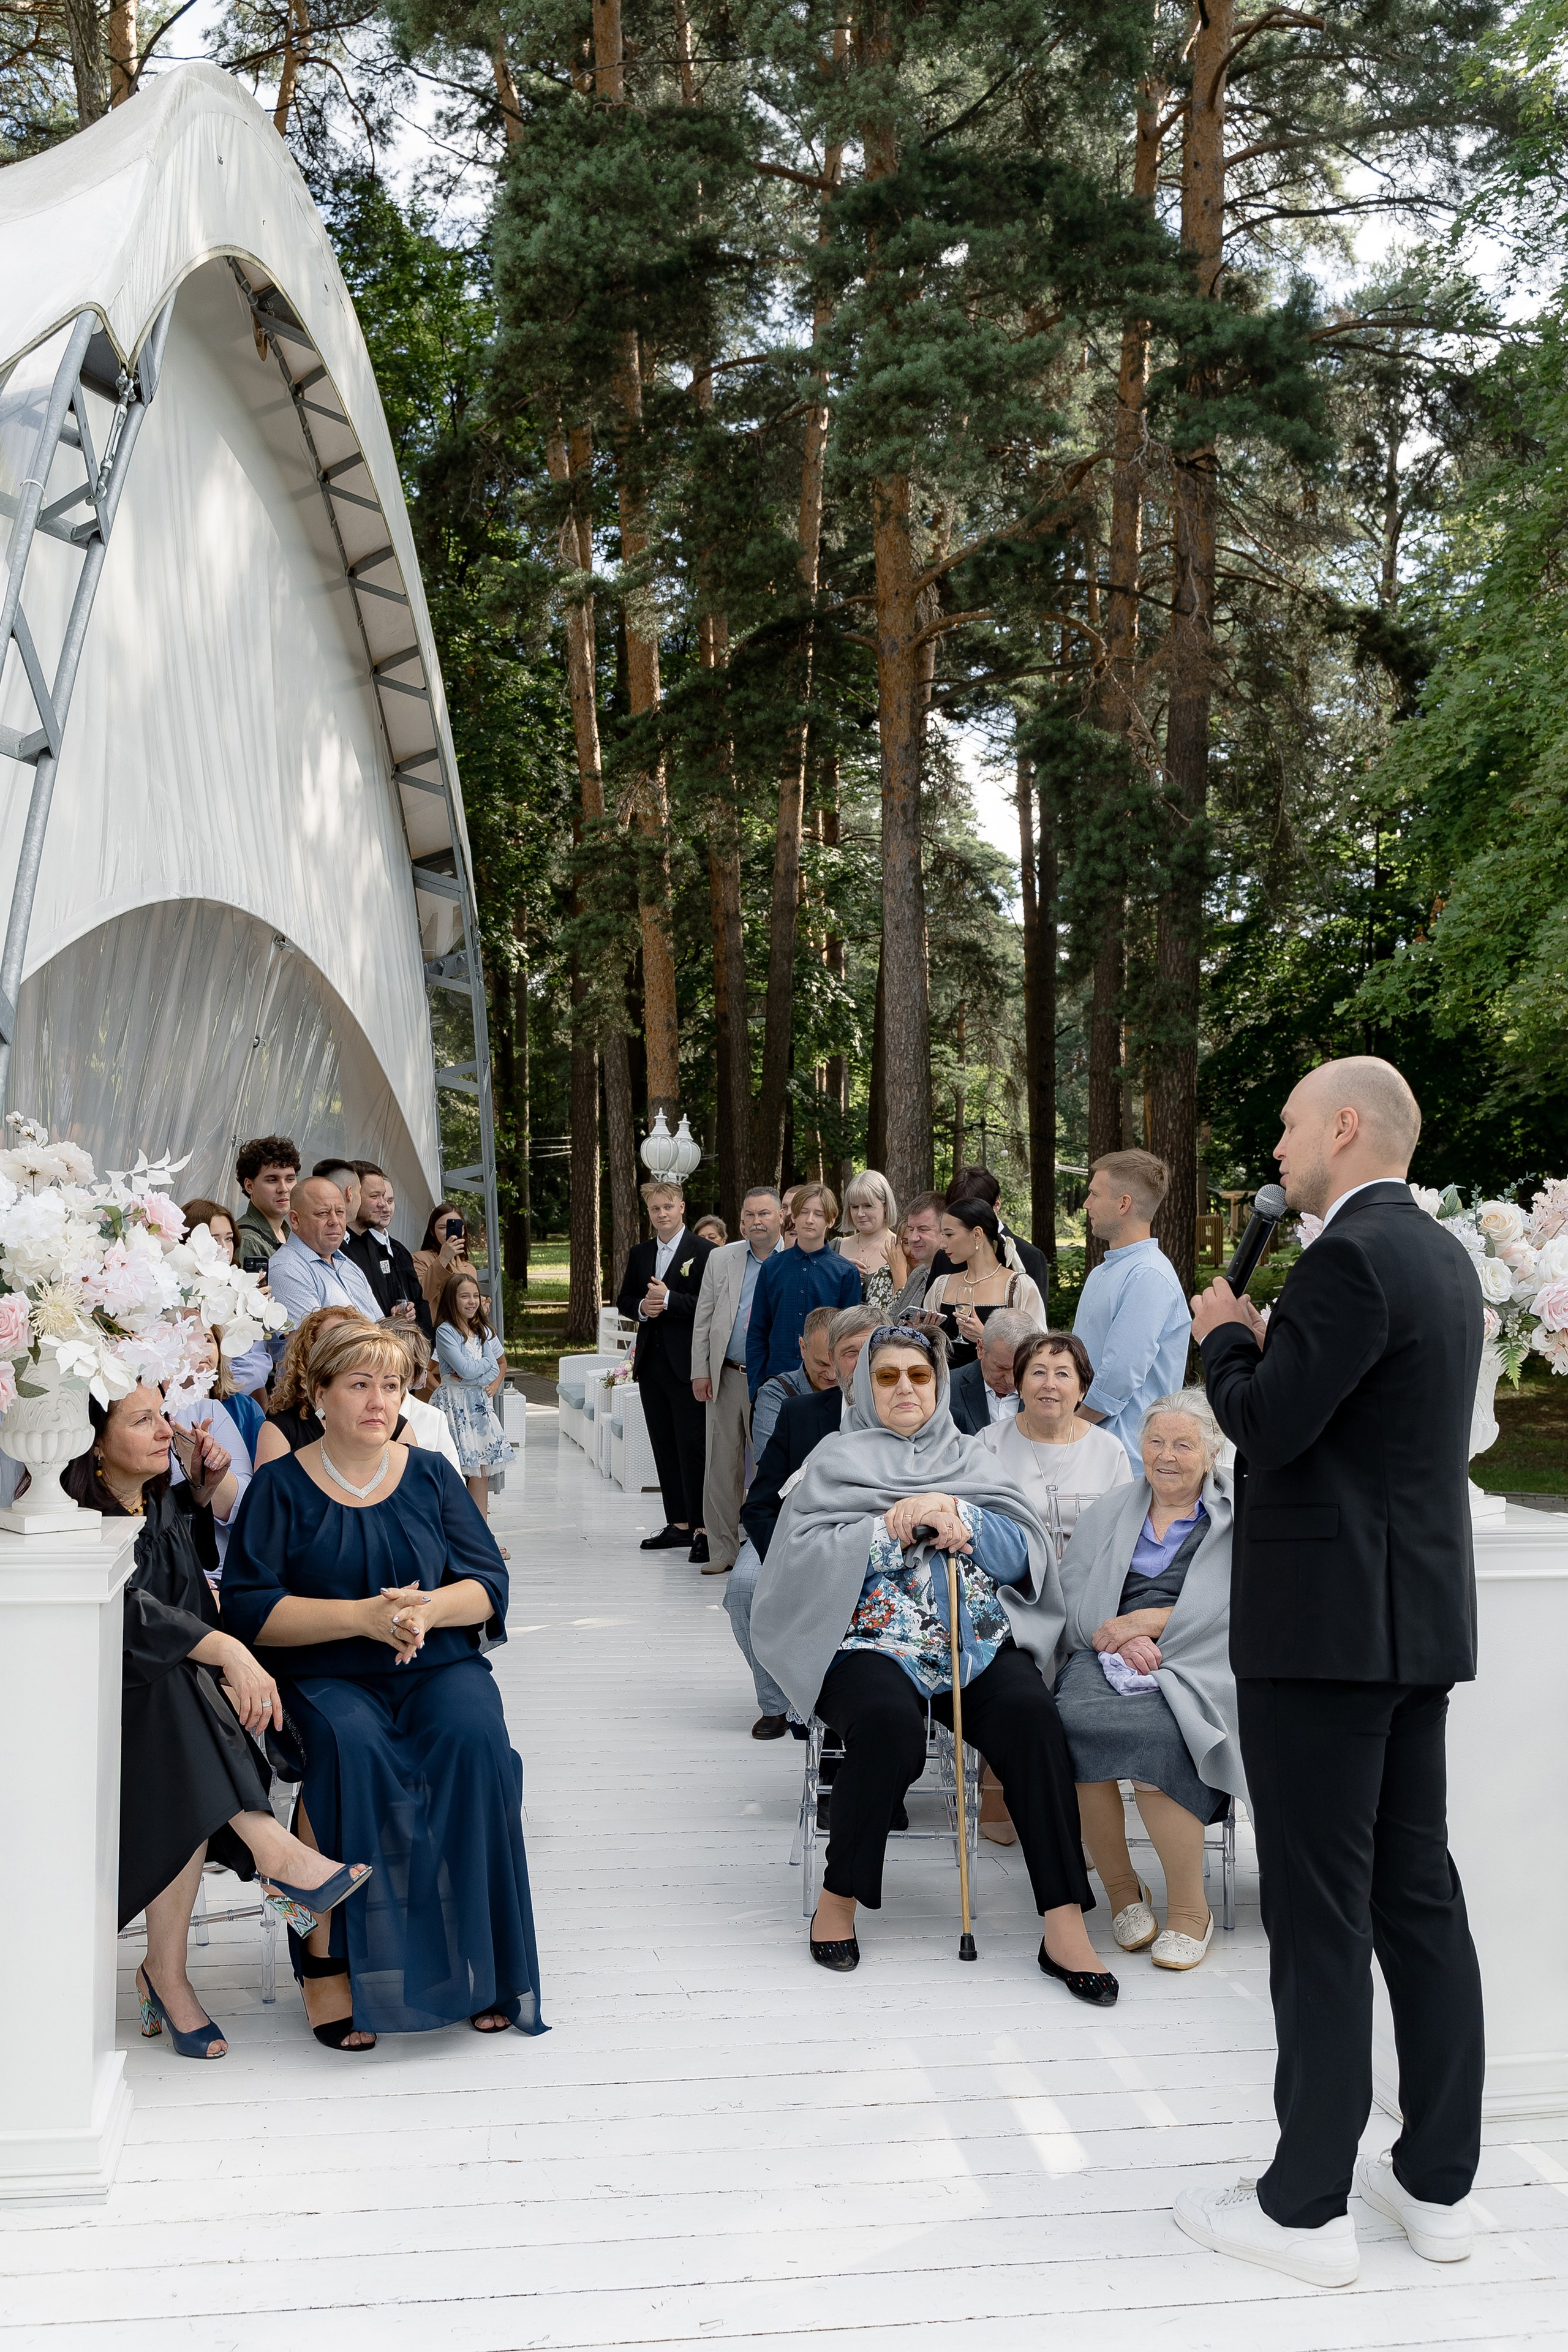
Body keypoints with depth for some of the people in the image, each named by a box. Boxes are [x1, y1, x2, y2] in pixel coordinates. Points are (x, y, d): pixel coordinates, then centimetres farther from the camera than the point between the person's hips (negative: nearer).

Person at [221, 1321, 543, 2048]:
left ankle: (480, 1960, -18)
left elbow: (489, 1586, 6)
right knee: (353, 1748, -34)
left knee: (474, 1740, -28)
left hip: (438, 1663, 2)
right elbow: (248, 1610, -7)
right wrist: (361, 1616, -18)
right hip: (328, 1676, -2)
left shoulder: (431, 1475, 10)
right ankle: (327, 1959, -23)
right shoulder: (282, 1488, 3)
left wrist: (427, 1609, -16)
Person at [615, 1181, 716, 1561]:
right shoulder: (639, 1254, 15)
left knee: (693, 1447, -6)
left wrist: (668, 1299, -17)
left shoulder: (704, 1252, -5)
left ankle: (703, 1529, -3)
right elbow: (624, 1301, 19)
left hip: (687, 1364, -7)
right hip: (651, 1361, 7)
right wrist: (641, 1308, -3)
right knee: (664, 1447, 10)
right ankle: (678, 1524, 18)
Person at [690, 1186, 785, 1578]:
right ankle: (723, 1550, 14)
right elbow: (703, 1319, 10)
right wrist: (700, 1371, 4)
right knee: (721, 1467, 5)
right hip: (725, 1379, 3)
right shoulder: (721, 1259, 9)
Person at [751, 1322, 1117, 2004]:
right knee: (888, 1722, -35)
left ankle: (1064, 1925, -28)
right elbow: (802, 1555, 0)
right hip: (871, 1641, -2)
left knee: (1030, 1714, -29)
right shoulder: (839, 1462, 16)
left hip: (979, 1641, 2)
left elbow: (1026, 1553, 9)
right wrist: (894, 1526, -9)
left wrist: (955, 1516, -6)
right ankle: (838, 1897, -14)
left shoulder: (972, 1460, 22)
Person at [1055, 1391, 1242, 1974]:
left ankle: (1189, 1909, -14)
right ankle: (1120, 1888, -13)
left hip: (1194, 1666, -2)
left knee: (1155, 1735, -35)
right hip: (1106, 1658, 3)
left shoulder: (1237, 1519, 13)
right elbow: (1073, 1600, 13)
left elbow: (1229, 1608, -1)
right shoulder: (1106, 1513, 23)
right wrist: (1119, 1639, -7)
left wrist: (1146, 1622, -7)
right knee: (1074, 1720, -32)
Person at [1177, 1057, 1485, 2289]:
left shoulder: (1350, 1260, -18)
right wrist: (1267, 1347, 10)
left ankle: (1307, 2209, 9)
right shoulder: (1442, 1256, 13)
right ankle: (1438, 2183, 24)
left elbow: (1268, 1426, -19)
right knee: (1419, 1894, 14)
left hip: (1326, 1624, -9)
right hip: (1418, 1619, 10)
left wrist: (1226, 1337, -3)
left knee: (1321, 1918, -1)